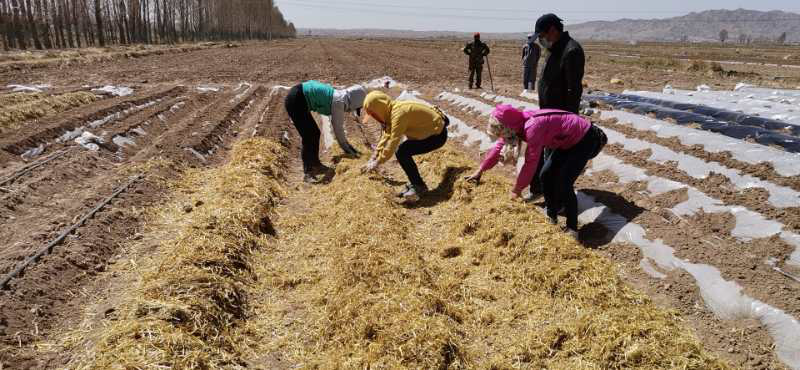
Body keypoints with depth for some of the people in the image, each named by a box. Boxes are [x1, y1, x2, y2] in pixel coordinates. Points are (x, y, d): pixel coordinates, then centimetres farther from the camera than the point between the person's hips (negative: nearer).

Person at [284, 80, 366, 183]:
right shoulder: (339, 102, -17)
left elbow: (338, 126, 18)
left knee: (315, 133, 16)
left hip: (299, 100, 10)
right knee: (309, 136, -11)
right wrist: (347, 148, -2)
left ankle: (315, 164, 28)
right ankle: (308, 172, -10)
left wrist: (346, 144, 22)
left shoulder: (339, 96, 10)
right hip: (295, 100, -10)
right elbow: (338, 128, -12)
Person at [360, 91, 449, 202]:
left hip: (437, 134, -9)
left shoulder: (399, 114, -28)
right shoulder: (391, 111, 2)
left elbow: (393, 142, -28)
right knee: (402, 151, 3)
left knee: (402, 153, -16)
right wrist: (374, 157, 13)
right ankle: (415, 184, 15)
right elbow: (386, 136, 12)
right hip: (430, 130, 9)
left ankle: (419, 187, -4)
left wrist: (377, 163, -20)